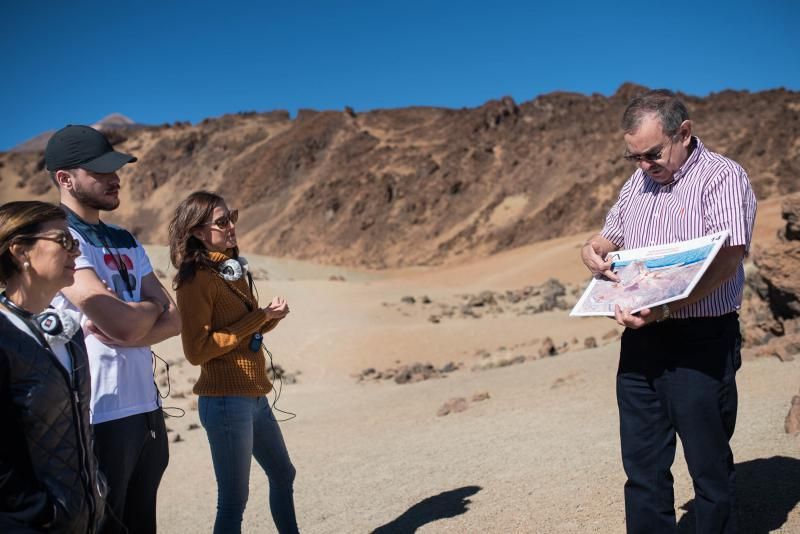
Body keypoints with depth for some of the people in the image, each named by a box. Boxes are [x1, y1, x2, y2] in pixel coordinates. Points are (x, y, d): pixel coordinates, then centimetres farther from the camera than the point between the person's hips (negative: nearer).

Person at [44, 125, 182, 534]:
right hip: (99, 416, -7)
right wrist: (151, 307, -1)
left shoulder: (125, 240, 12)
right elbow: (121, 322, -23)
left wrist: (128, 329, -14)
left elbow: (174, 318, 5)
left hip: (146, 407, 8)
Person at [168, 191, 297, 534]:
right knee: (234, 498, 2)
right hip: (225, 400, -9)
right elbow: (197, 350, -20)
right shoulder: (196, 279, -15)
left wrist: (272, 316, -3)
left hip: (255, 396, 9)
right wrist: (259, 318, -18)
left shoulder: (234, 268, 9)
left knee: (282, 474, 22)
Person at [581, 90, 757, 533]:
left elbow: (725, 261, -20)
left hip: (700, 344, -6)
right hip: (639, 343, 6)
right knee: (642, 468, 13)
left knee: (710, 468, 7)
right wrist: (594, 249, -1)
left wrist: (662, 309, -32)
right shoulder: (637, 183, 13)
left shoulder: (722, 177, -8)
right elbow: (612, 235, 24)